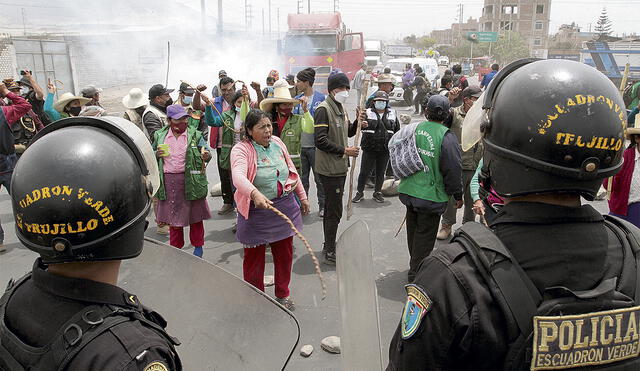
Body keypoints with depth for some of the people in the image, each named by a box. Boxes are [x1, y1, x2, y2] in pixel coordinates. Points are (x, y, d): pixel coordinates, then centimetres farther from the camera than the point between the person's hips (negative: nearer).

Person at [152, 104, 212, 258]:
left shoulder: (195, 135, 0)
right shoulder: (160, 136, 6)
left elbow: (205, 151, -3)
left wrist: (206, 155, -27)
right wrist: (156, 154, -6)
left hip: (191, 180, -2)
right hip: (168, 181, 2)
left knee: (195, 214, 8)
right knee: (173, 215, 11)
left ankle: (198, 246, 24)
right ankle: (176, 247, 27)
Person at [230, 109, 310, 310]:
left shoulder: (277, 142, 3)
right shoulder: (241, 150, -16)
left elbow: (291, 170, 15)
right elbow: (238, 176, -36)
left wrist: (302, 196, 18)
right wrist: (255, 194, -54)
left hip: (284, 206, 6)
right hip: (256, 210, -5)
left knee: (284, 253, 16)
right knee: (254, 257, 7)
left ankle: (283, 294, 36)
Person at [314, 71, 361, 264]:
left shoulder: (340, 107, 14)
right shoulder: (323, 109, -16)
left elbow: (348, 132, 23)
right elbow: (320, 140, -23)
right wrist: (344, 151, -20)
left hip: (339, 167, 10)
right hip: (329, 168, -10)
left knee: (331, 208, 18)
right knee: (334, 212, -4)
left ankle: (328, 245, 31)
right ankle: (330, 253, 7)